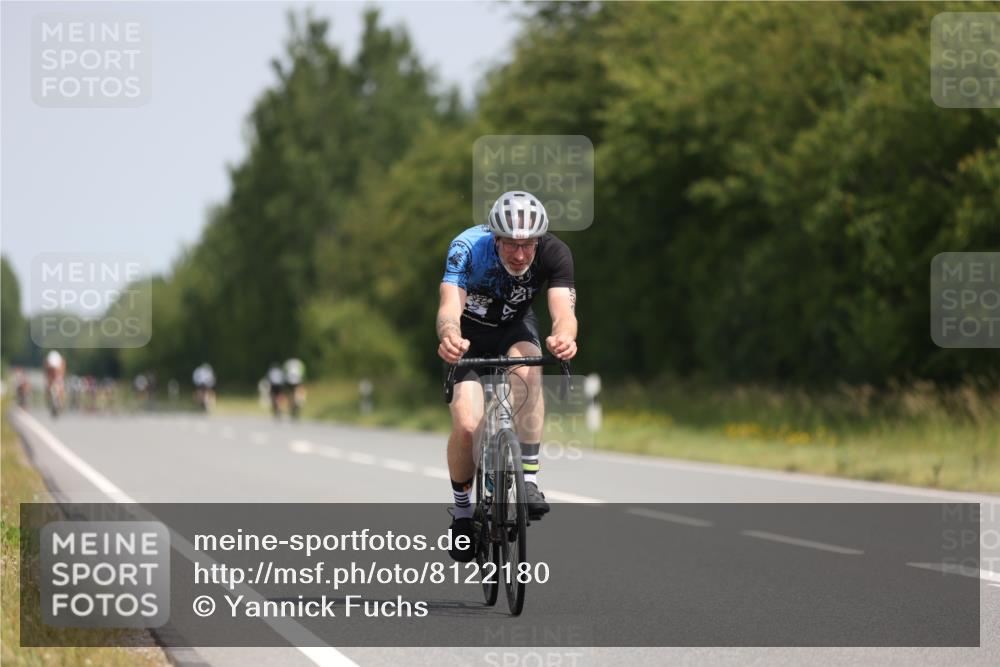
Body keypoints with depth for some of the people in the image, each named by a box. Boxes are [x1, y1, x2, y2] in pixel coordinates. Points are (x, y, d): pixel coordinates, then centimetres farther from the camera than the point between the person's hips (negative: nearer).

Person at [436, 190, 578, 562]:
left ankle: (529, 479, -26)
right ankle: (462, 510, 6)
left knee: (526, 370, -34)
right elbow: (450, 307, -43)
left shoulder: (554, 253, -27)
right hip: (470, 331, -1)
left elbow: (563, 311, -39)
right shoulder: (468, 248, -32)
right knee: (467, 425, -19)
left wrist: (563, 336, -64)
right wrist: (449, 336, -67)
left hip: (515, 327, 1)